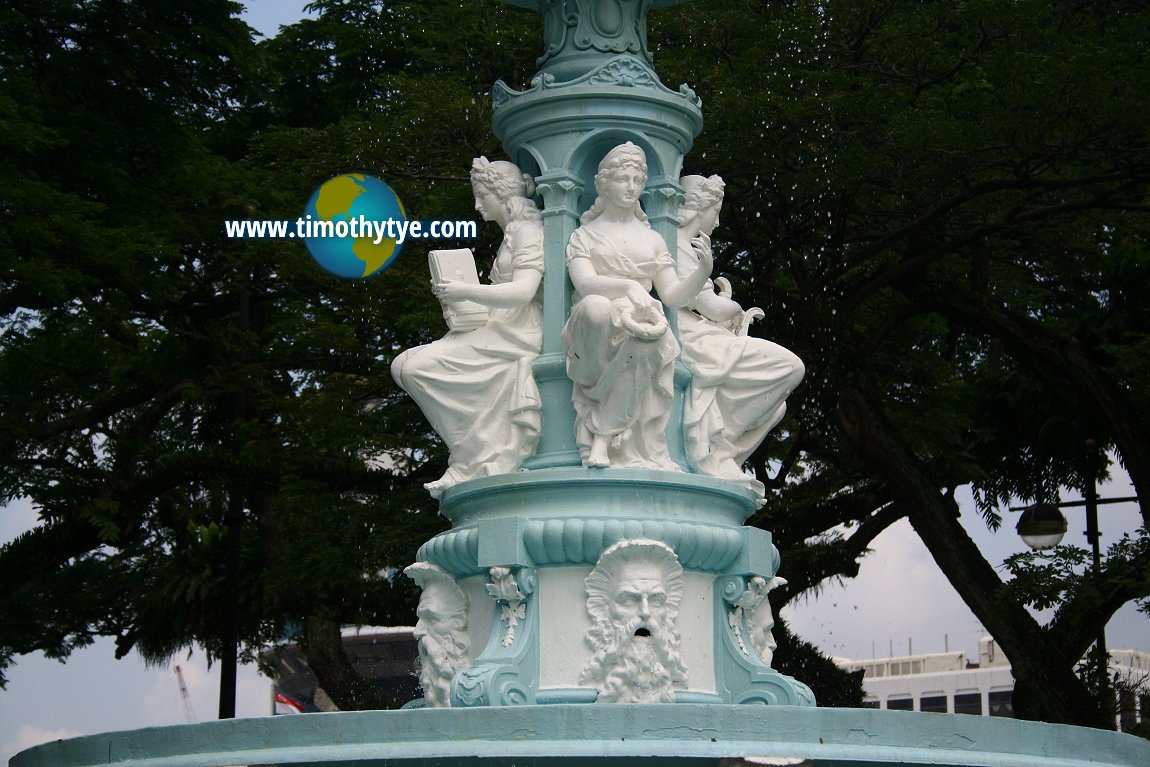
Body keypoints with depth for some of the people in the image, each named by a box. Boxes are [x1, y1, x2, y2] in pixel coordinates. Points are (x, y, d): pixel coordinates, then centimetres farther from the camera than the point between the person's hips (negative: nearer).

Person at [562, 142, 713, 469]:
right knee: (597, 307, -40)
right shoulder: (585, 234, 18)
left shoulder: (652, 239, 26)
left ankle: (603, 435, -34)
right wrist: (628, 286, -21)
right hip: (595, 330, -2)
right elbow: (583, 282, -2)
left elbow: (674, 295, 16)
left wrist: (703, 270, -3)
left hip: (641, 325, 2)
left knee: (649, 336, -38)